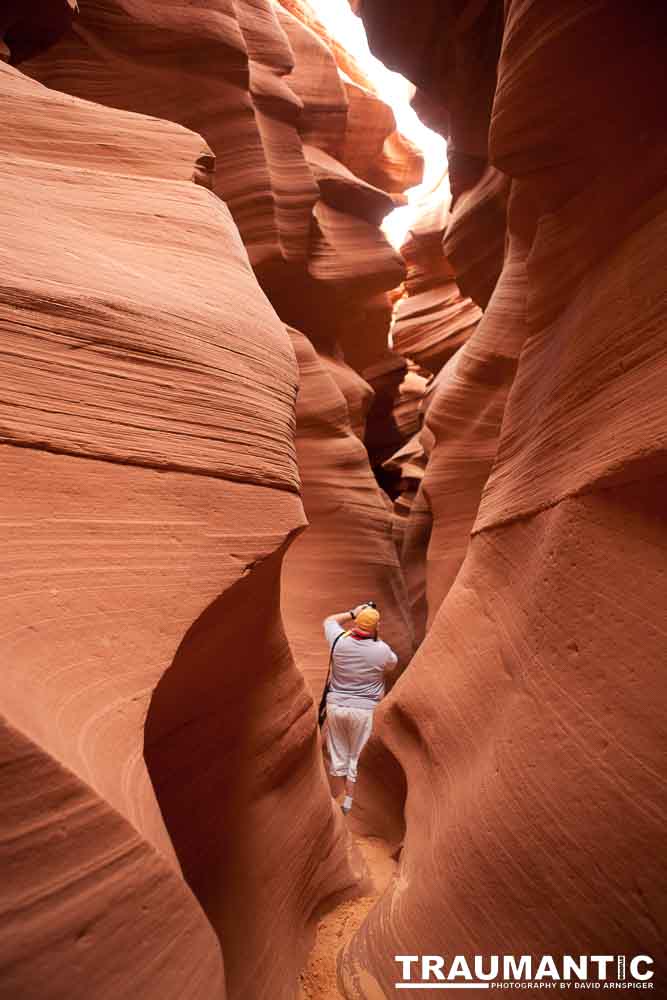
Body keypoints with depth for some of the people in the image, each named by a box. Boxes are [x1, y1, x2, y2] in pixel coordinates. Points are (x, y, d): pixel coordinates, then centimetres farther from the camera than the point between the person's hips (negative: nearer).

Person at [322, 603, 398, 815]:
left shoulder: (340, 642, -8)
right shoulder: (381, 650, -12)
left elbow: (329, 620, 13)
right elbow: (393, 662, 13)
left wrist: (352, 613, 11)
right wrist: (377, 639, 13)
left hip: (336, 705, 2)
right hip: (364, 709, -2)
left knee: (337, 756, 14)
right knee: (356, 758, 11)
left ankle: (335, 802, 26)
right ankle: (349, 803, 19)